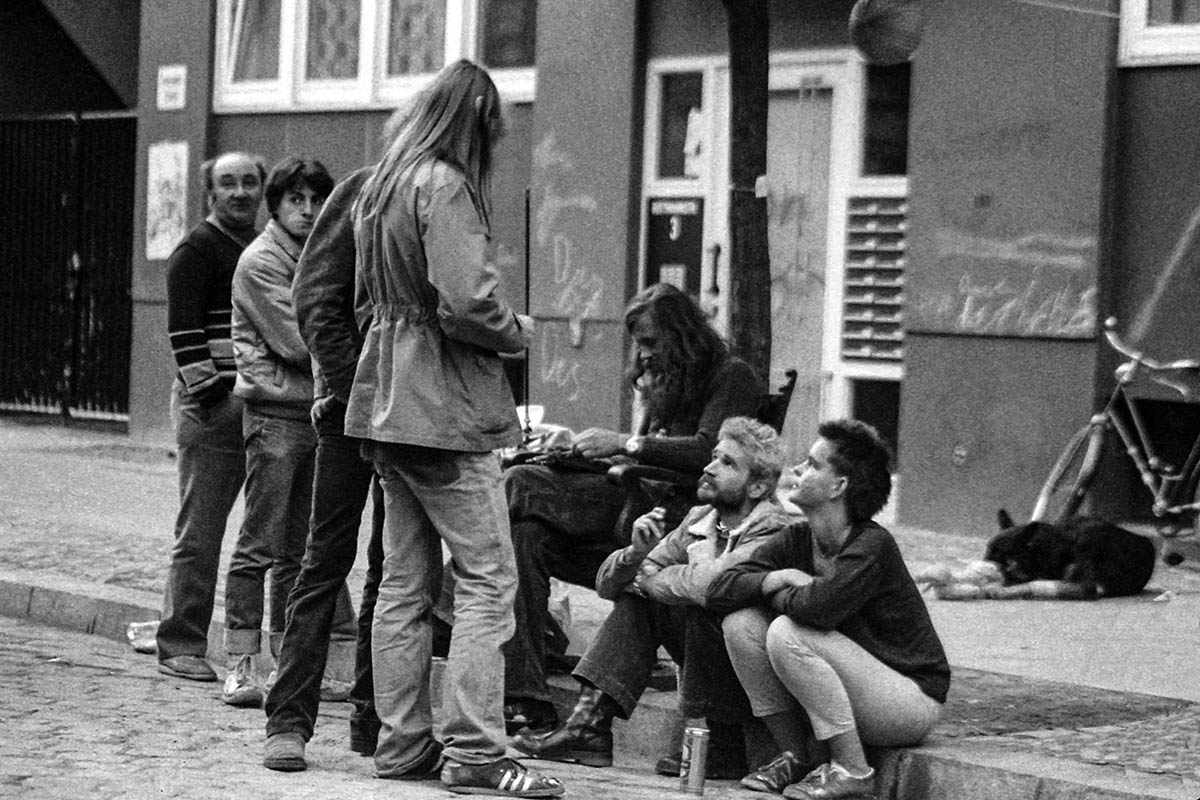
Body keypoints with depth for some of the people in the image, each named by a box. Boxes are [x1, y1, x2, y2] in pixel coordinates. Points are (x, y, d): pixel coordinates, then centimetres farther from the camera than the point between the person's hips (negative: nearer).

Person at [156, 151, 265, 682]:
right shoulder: (197, 250, -4)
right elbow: (182, 328, -12)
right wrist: (206, 388, -18)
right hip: (212, 403, -7)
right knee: (200, 532, -4)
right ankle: (180, 647, 2)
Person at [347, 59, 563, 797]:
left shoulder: (383, 185, 14)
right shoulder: (445, 187, -14)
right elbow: (465, 301, -23)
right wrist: (520, 333, -4)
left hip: (386, 402, 9)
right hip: (445, 405, -9)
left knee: (405, 581, 12)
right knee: (487, 578, -5)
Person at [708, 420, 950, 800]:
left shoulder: (872, 547, -21)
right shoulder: (798, 540, 2)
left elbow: (820, 606, -36)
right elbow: (720, 590, -3)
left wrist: (777, 594, -14)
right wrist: (778, 578, -19)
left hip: (912, 699, -7)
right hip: (852, 690, 7)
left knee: (788, 632, -27)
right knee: (741, 622, -8)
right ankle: (798, 757, 1)